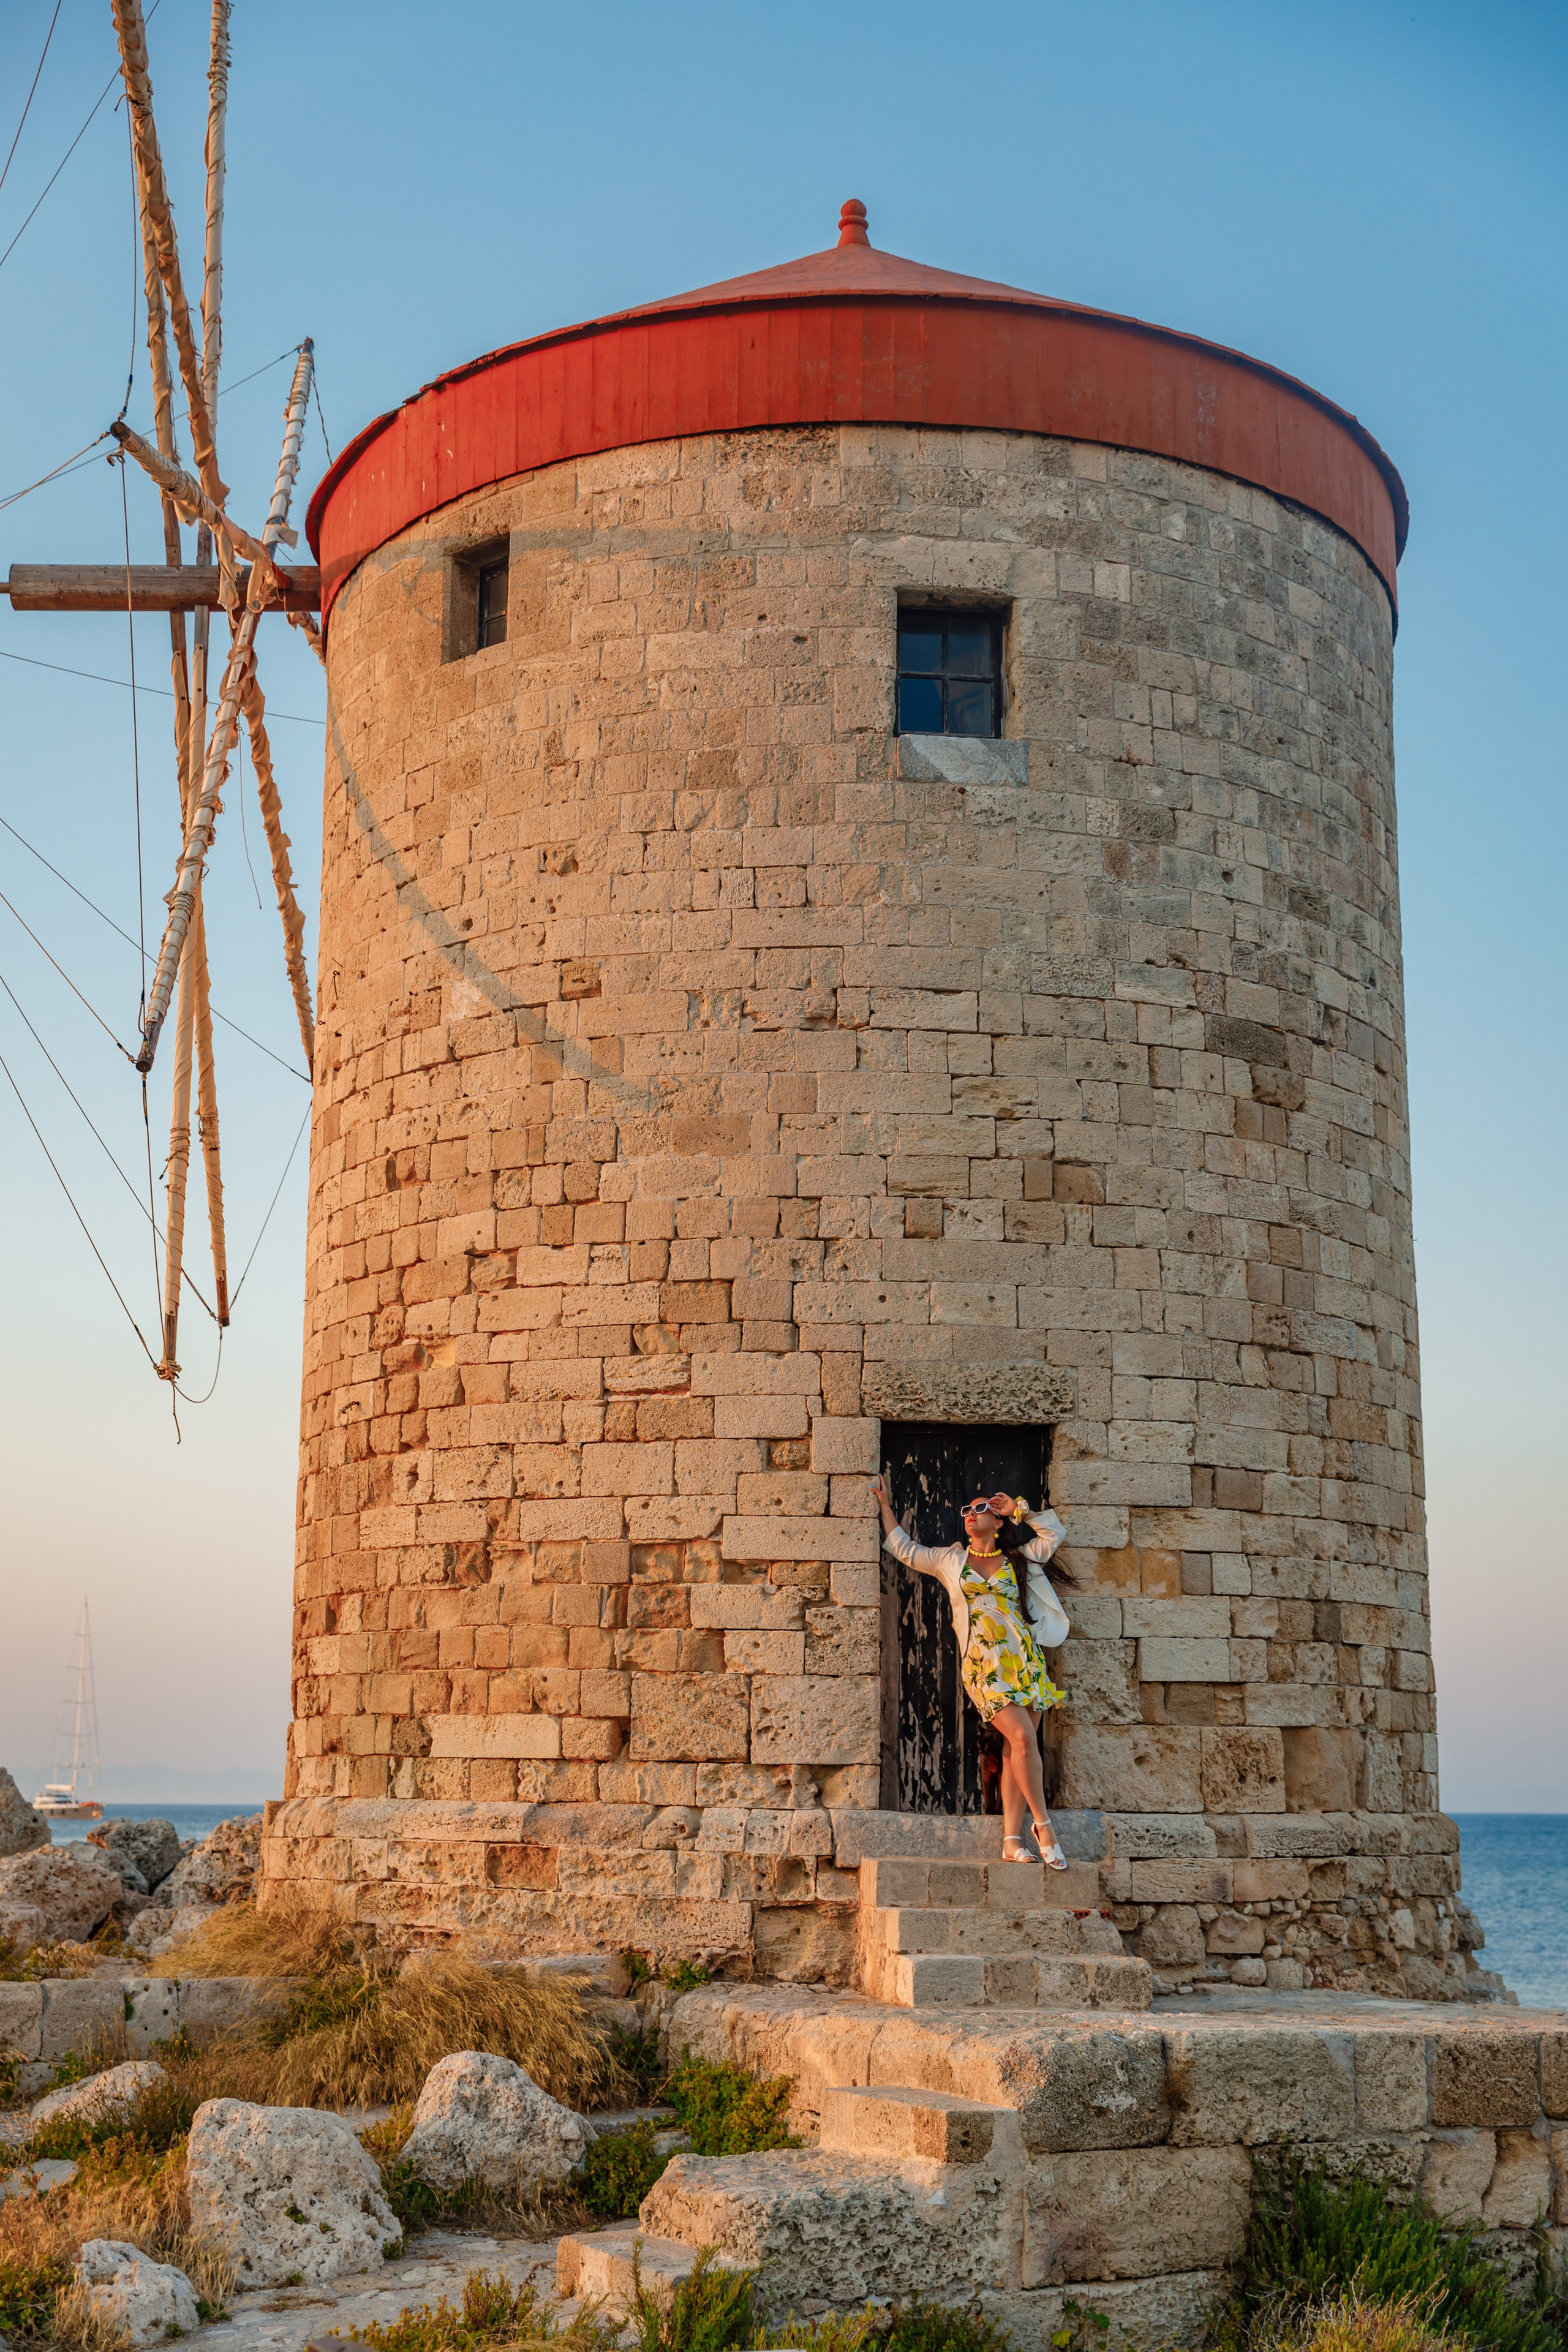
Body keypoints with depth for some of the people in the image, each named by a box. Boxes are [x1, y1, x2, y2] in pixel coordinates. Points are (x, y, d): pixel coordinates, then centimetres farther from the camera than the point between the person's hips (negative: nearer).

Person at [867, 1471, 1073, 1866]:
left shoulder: (1018, 1560, 17)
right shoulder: (950, 1559, 17)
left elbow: (1055, 1532, 21)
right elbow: (904, 1548, 27)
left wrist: (1018, 1510, 17)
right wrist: (885, 1505, 28)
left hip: (1026, 1660, 2)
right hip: (983, 1666, -2)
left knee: (1017, 1750, -4)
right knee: (1022, 1736, -20)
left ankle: (1012, 1841, -4)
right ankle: (1042, 1825, -10)